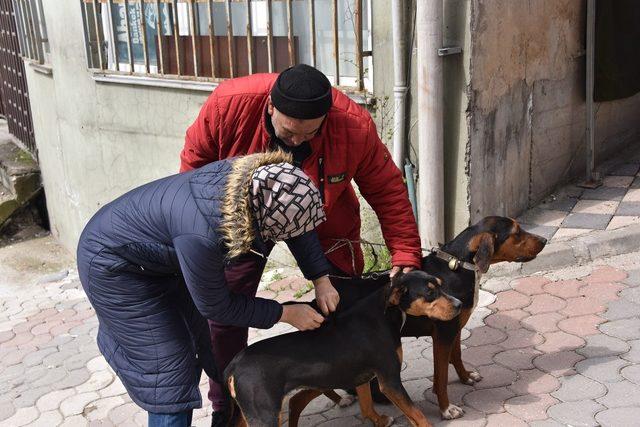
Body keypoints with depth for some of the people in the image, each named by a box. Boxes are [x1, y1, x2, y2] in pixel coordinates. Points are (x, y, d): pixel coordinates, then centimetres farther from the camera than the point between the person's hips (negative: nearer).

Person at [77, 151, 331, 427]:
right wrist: (286, 314, -15)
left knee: (193, 343, 12)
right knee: (169, 367, -7)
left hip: (160, 258, 8)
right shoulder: (202, 234, -41)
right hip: (114, 265, -7)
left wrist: (322, 280, -4)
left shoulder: (256, 179, -24)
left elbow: (300, 223, -2)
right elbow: (215, 307, -22)